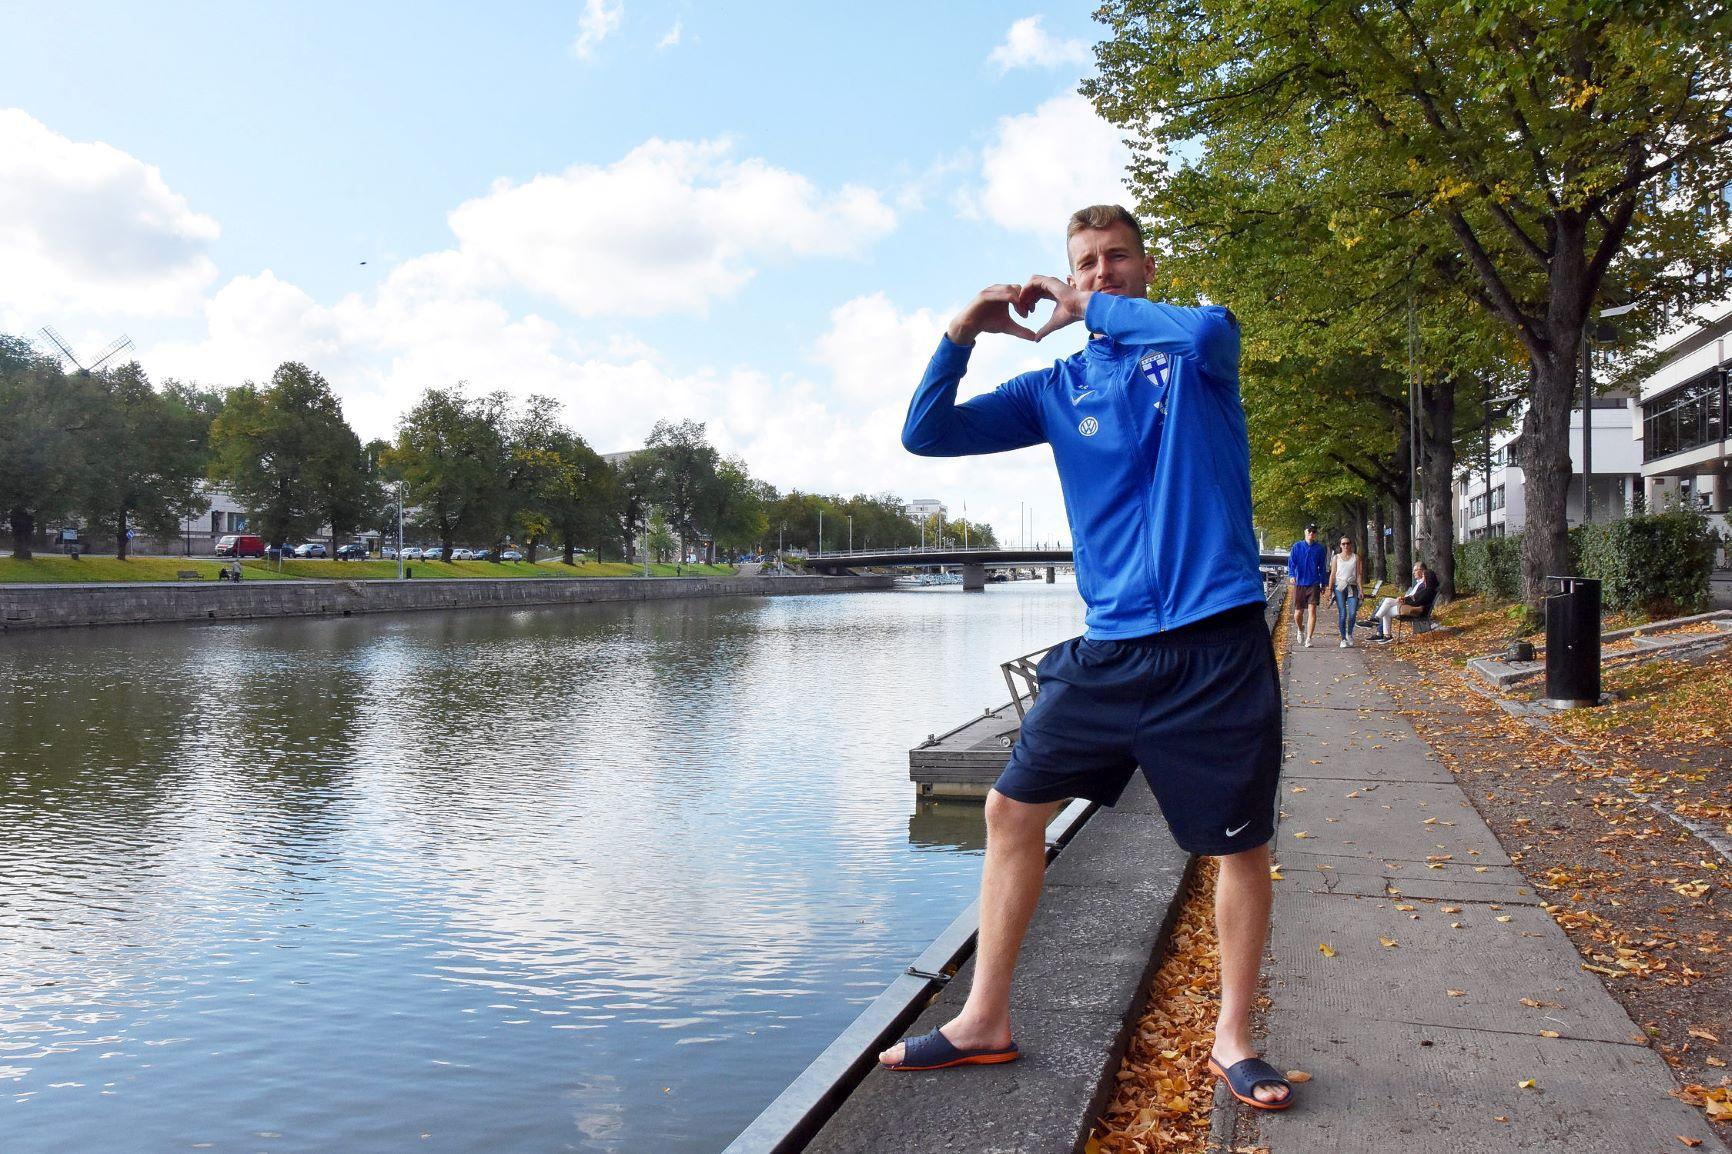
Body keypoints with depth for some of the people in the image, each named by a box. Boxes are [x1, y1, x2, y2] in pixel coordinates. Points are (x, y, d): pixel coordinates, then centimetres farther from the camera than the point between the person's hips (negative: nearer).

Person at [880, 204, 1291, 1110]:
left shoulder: (1199, 342, 4)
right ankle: (985, 1021, 20)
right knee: (1011, 809, 5)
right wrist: (962, 335, -7)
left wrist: (1092, 310, -9)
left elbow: (1205, 332, -23)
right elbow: (926, 435, 6)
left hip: (1217, 644, -3)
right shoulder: (1056, 389, 11)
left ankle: (1232, 1038, 27)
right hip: (1109, 646, 4)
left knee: (1243, 846, 5)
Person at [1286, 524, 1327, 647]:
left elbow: (1322, 567, 13)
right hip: (1299, 583, 0)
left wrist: (1323, 584, 14)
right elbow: (1291, 562, -2)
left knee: (1312, 610, -11)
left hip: (1314, 584, 0)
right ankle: (1300, 629, 37)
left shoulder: (1320, 548, 6)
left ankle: (1308, 639, -10)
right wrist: (1291, 575, -20)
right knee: (1298, 612, 6)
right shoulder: (1297, 546, 4)